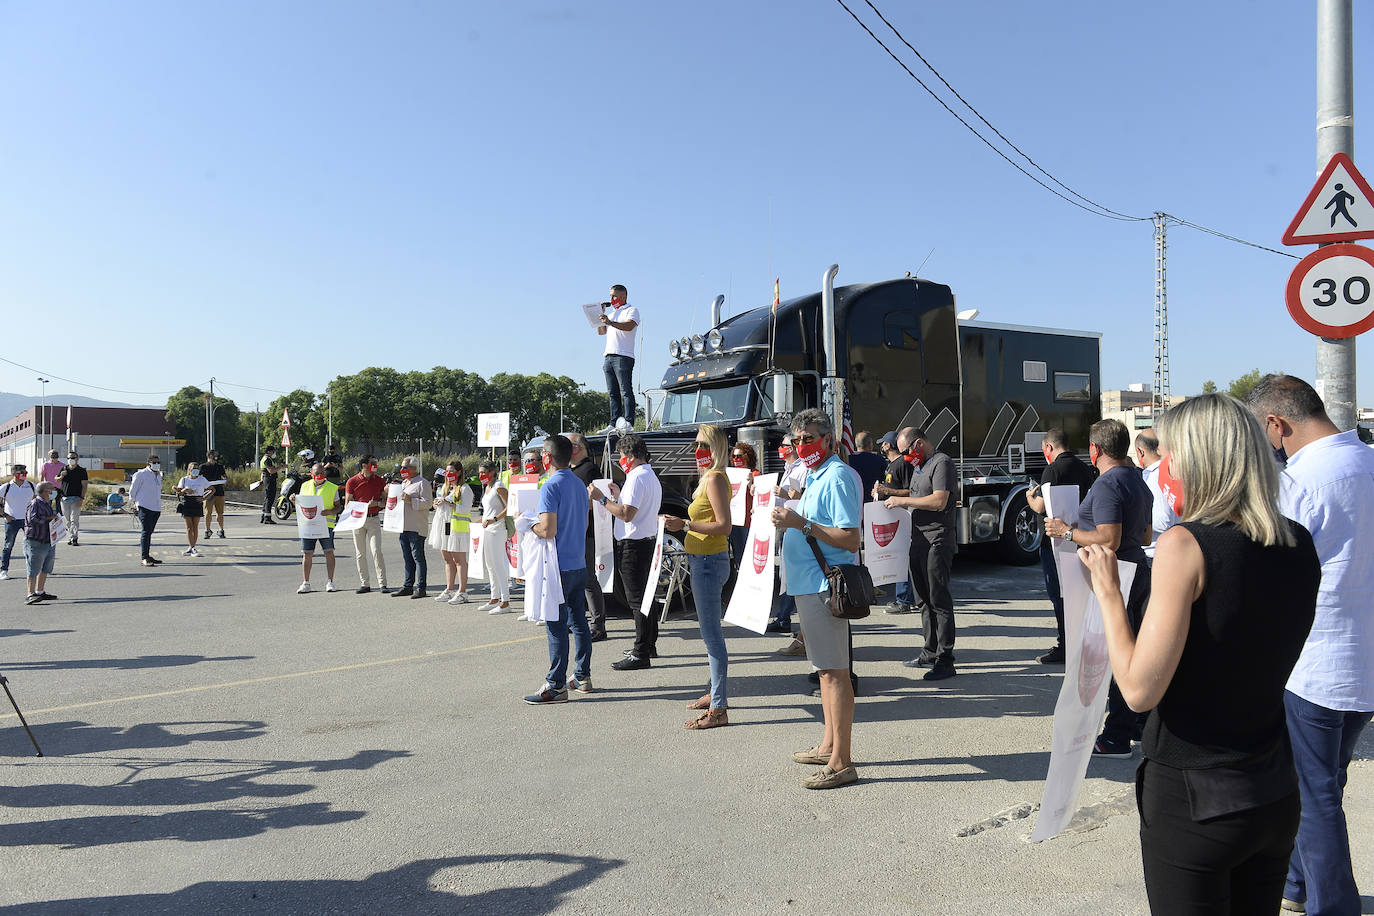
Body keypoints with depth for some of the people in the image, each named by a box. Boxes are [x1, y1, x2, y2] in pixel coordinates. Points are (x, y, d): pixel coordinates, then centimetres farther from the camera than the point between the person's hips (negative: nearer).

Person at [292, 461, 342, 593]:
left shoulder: (332, 487, 4)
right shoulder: (305, 486, 13)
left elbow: (338, 507, 4)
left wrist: (330, 511, -16)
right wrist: (294, 500, 1)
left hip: (326, 524, -2)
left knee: (329, 552, -2)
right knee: (307, 553, 3)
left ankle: (330, 582, 7)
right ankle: (305, 583, 10)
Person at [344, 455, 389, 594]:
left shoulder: (380, 480, 5)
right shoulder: (352, 482, 0)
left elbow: (385, 500, 11)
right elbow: (348, 504, 1)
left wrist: (379, 503, -11)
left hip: (374, 520, 0)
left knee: (377, 551, -10)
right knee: (360, 554, 5)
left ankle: (382, 584, -8)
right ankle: (365, 584, 13)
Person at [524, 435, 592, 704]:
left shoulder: (551, 487, -15)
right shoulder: (580, 485, 12)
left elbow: (548, 530, -22)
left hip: (558, 568, -8)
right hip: (579, 565, 8)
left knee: (556, 626, -4)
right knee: (579, 622, 15)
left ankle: (556, 686, 1)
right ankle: (583, 677, 23)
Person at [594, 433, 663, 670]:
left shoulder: (637, 478, -17)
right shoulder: (651, 476, 17)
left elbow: (627, 514, -24)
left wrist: (602, 499, -17)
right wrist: (619, 496, 23)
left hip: (634, 544, -11)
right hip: (648, 540, 11)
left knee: (636, 599, -7)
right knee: (645, 596, 17)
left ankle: (640, 654, -5)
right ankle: (649, 645, 27)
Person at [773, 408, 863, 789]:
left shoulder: (837, 477, -15)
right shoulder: (816, 476, 17)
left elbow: (850, 539, -22)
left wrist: (802, 524, -24)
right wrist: (791, 516, 14)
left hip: (825, 585, -11)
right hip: (811, 583, 11)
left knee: (834, 671, -6)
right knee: (826, 668, 17)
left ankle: (841, 763, 0)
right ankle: (829, 745, 29)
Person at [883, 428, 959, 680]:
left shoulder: (941, 463, -11)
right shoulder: (919, 465, 20)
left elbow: (939, 501, -22)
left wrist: (903, 500, -17)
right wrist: (890, 493, 14)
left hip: (937, 542, -10)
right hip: (918, 541, 10)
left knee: (939, 600, -7)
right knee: (926, 599, 14)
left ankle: (945, 661, -4)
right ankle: (930, 652, 23)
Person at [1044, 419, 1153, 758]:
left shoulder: (1107, 485, -18)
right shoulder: (1138, 481, 14)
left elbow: (1109, 540, -26)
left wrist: (1068, 532, -14)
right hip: (1138, 571, 10)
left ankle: (1117, 738, 3)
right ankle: (1141, 725, 29)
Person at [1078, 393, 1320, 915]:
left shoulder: (1186, 544, -20)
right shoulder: (1300, 545, 0)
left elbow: (1140, 690, -22)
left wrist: (1107, 592, -10)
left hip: (1191, 800, -6)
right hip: (1276, 795, 6)